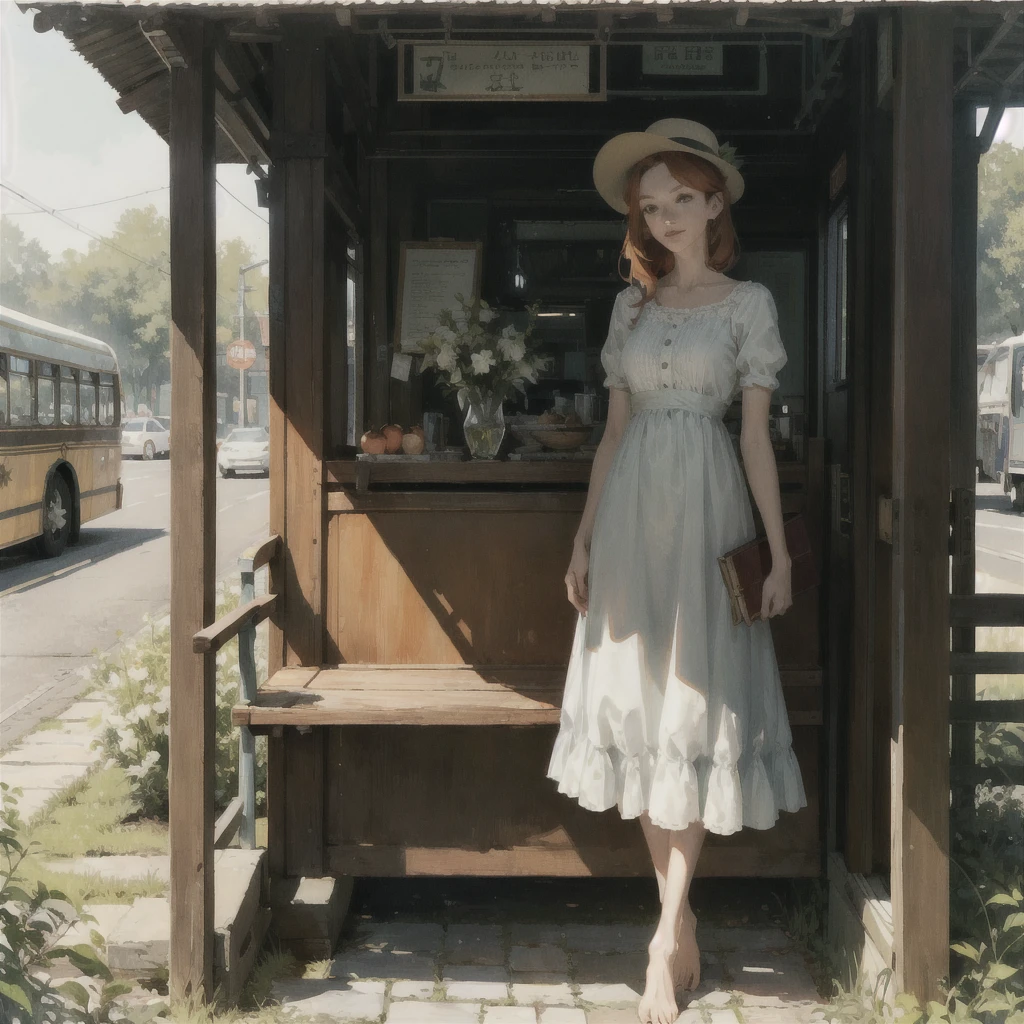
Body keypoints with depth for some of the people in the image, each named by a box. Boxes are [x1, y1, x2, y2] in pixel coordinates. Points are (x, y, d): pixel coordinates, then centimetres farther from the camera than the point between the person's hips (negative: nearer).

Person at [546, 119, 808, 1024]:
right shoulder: (632, 304, 13)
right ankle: (681, 927, 13)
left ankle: (669, 937, 0)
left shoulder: (747, 302, 3)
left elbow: (757, 434, -1)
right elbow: (614, 430, 13)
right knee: (640, 705, 3)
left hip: (705, 509, -4)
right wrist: (583, 539, 8)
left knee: (693, 709, -4)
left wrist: (777, 551, -6)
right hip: (630, 514, 4)